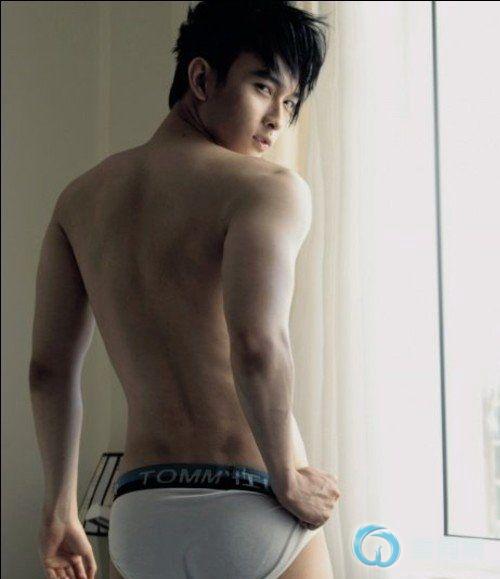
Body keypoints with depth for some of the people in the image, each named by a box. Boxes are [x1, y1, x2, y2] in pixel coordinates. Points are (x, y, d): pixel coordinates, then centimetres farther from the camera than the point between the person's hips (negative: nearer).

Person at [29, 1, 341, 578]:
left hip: (139, 515, 5)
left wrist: (61, 510, 19)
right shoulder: (269, 187, -7)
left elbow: (47, 368, 12)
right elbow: (257, 345, -24)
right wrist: (287, 481, -11)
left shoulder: (81, 196, 12)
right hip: (252, 510, -5)